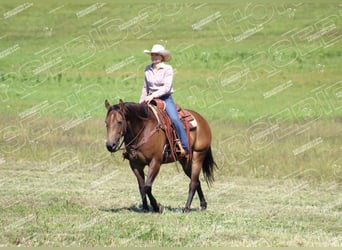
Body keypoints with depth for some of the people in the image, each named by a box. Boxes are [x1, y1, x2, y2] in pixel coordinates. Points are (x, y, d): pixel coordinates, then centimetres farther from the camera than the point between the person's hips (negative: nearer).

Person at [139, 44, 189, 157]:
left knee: (174, 119, -26)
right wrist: (141, 102, 13)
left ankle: (185, 147, -24)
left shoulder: (168, 69, -5)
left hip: (166, 99, -5)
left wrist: (153, 95, -24)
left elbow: (166, 87, -14)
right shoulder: (148, 69, 10)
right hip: (151, 100, 5)